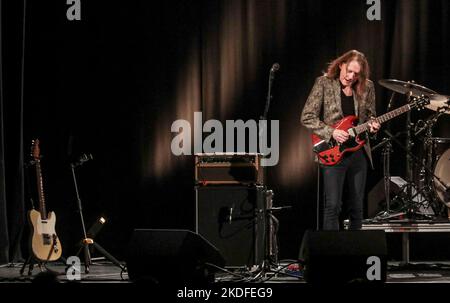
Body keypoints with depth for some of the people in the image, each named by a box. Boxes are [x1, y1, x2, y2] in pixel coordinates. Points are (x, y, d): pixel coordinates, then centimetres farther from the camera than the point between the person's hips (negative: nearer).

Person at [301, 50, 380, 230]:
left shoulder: (367, 87, 5)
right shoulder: (324, 83, -5)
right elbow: (307, 117, -6)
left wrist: (372, 125, -6)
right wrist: (331, 132, -17)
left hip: (359, 152, 4)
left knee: (356, 207, 8)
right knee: (332, 205, -11)